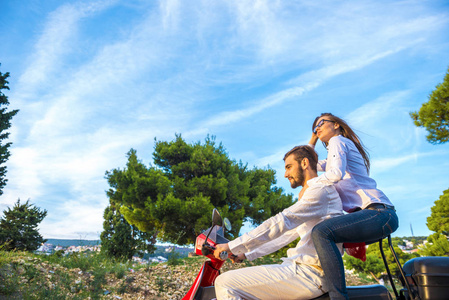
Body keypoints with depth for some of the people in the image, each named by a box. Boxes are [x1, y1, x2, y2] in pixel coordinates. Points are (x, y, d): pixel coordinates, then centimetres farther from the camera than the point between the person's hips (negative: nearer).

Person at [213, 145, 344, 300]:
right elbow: (287, 233, 26)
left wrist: (233, 246, -15)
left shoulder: (321, 188, -9)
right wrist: (247, 253, 22)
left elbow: (280, 223, -18)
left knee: (225, 283, -17)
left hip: (309, 272, -10)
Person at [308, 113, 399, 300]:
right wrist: (313, 139, 35)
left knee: (321, 232, -29)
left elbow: (336, 173, -15)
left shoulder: (337, 140, 3)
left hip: (379, 212, -10)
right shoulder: (332, 157, 30)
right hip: (378, 215, 10)